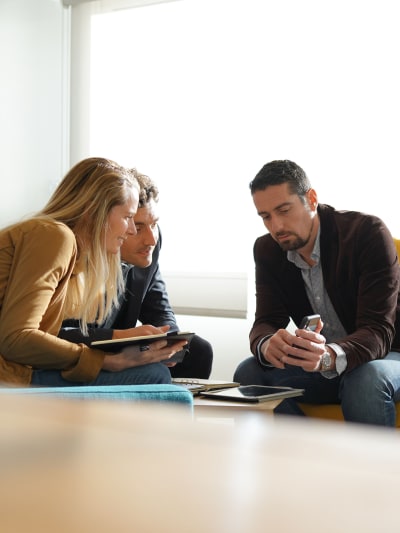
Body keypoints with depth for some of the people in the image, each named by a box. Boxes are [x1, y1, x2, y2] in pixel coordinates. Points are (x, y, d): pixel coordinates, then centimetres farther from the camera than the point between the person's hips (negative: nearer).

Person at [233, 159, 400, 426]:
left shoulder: (369, 233, -20)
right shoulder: (267, 250, -3)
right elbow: (266, 322, -8)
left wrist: (330, 357, -47)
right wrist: (268, 346, -35)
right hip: (317, 365, 5)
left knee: (367, 379, -38)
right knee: (249, 374, -19)